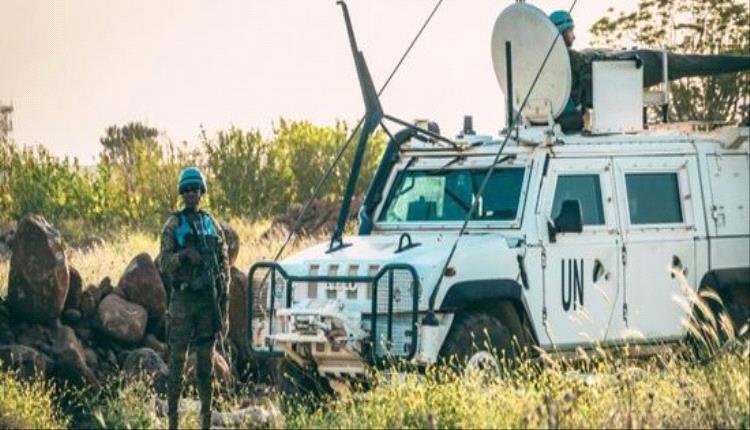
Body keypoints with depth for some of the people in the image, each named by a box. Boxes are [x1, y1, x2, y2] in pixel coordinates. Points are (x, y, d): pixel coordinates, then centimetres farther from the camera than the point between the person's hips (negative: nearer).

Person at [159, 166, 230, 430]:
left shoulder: (212, 225, 11)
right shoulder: (173, 225, 0)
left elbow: (224, 262, 13)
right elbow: (163, 263, -6)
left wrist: (223, 297, 6)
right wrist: (183, 255, -24)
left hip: (208, 299, 4)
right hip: (183, 297, -4)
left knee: (206, 359, 7)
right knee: (177, 358, -4)